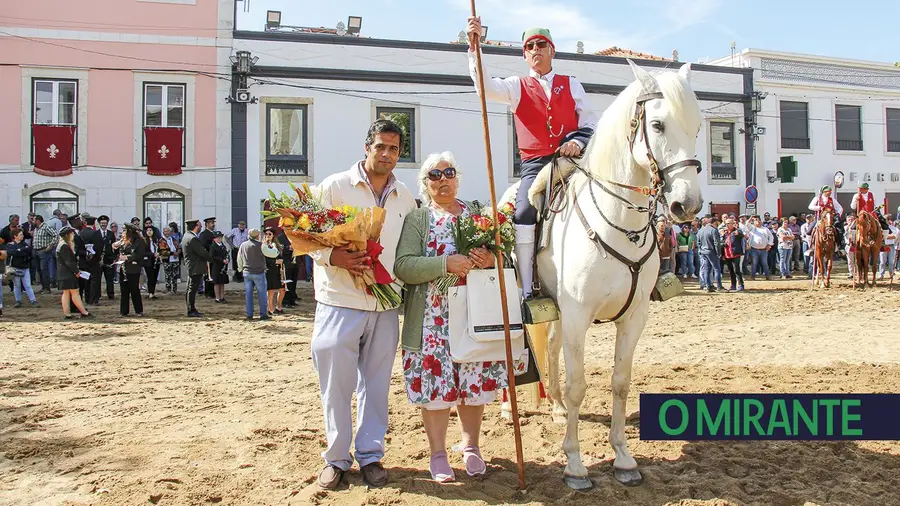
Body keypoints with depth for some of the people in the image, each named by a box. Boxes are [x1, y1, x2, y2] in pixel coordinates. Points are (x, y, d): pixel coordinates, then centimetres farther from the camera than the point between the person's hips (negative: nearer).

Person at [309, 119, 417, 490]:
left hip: (385, 306, 3)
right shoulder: (334, 186, -1)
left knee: (376, 384, 10)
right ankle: (336, 458, 19)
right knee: (336, 383, 4)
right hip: (340, 302, -3)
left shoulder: (405, 198, 10)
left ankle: (370, 455, 24)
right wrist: (334, 256, -21)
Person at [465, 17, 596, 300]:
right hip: (535, 164, -1)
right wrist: (474, 48, -17)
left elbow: (590, 123, 13)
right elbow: (487, 88, -5)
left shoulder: (571, 85, 19)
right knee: (524, 214, -24)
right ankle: (526, 292, -19)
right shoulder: (517, 88, 15)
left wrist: (578, 142, -10)